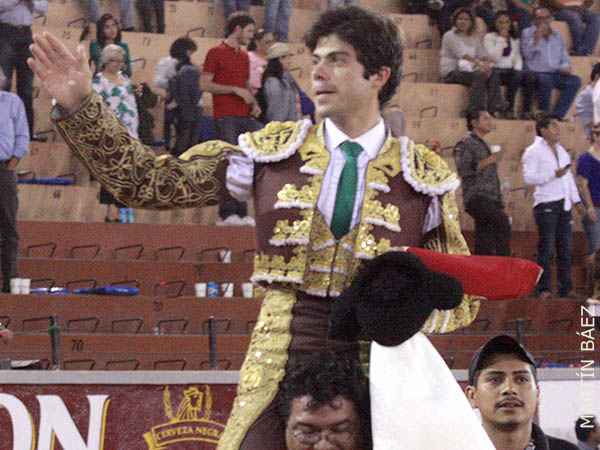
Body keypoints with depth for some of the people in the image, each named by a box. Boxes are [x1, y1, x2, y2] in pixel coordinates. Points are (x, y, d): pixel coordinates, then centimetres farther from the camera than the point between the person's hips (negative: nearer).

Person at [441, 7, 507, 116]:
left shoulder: (474, 38, 20)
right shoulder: (449, 36, -1)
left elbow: (482, 54, 8)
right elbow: (461, 54, -15)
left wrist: (487, 64, -17)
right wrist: (479, 63, -26)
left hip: (470, 70, 6)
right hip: (452, 72, -6)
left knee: (493, 75, -20)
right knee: (480, 75, -32)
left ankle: (494, 106, -31)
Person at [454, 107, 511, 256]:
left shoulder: (483, 145, 27)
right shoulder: (465, 143, -1)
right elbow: (463, 169, -15)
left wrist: (499, 202, 28)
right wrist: (488, 161, -14)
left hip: (490, 200, 9)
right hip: (477, 198, -9)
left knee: (484, 247, 3)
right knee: (502, 221, -30)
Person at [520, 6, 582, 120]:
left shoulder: (556, 35, 21)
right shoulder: (527, 33, 7)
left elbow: (565, 58, 23)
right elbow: (527, 54, -10)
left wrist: (565, 67, 1)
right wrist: (538, 36, -14)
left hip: (555, 74, 5)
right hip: (534, 74, -5)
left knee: (575, 80, -22)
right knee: (546, 79, -38)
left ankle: (557, 114, -27)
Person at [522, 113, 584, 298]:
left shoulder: (561, 150, 21)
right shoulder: (534, 151, -2)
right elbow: (529, 177, -13)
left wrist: (577, 200, 21)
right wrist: (553, 174, -18)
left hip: (563, 204, 7)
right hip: (546, 205, -7)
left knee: (565, 247, 5)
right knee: (546, 248, -8)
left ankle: (566, 288, 9)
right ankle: (543, 289, -4)